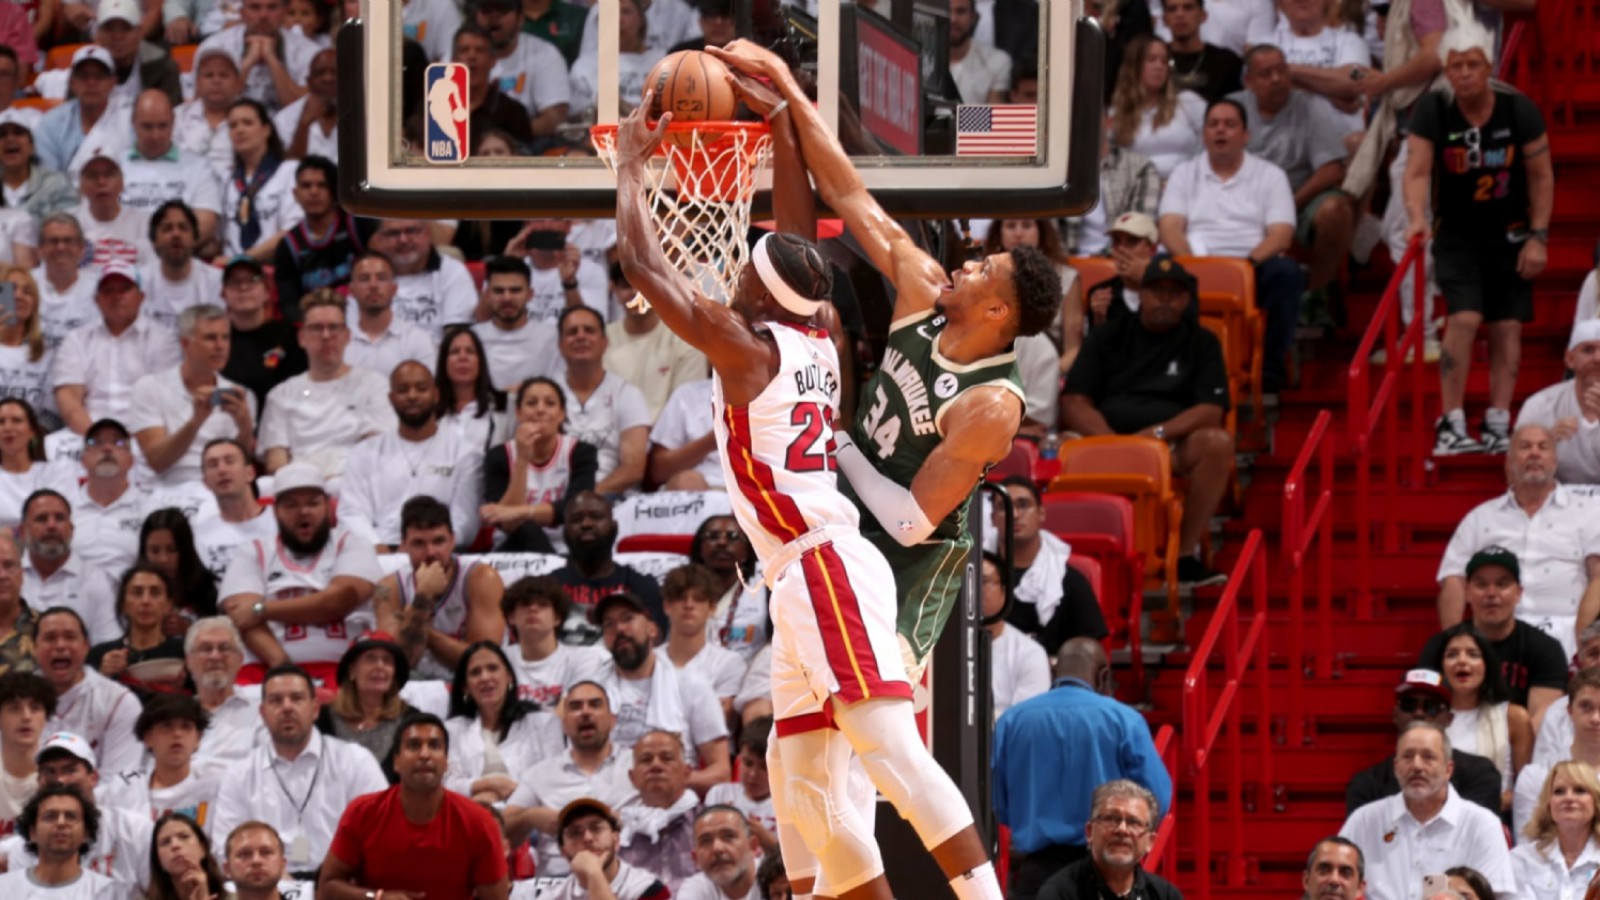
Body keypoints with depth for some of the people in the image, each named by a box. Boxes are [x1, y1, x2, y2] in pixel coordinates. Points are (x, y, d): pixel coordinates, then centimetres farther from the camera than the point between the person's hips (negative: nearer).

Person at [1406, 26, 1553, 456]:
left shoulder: (1519, 110, -10)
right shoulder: (1432, 111, -11)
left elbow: (1541, 176, -2)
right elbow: (1417, 171, -15)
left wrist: (1538, 237, -6)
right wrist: (1417, 218, -33)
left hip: (1510, 235, 2)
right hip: (1457, 236, -2)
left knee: (1507, 327, -1)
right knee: (1464, 319, -17)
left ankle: (1498, 424, 4)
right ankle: (1451, 424, -14)